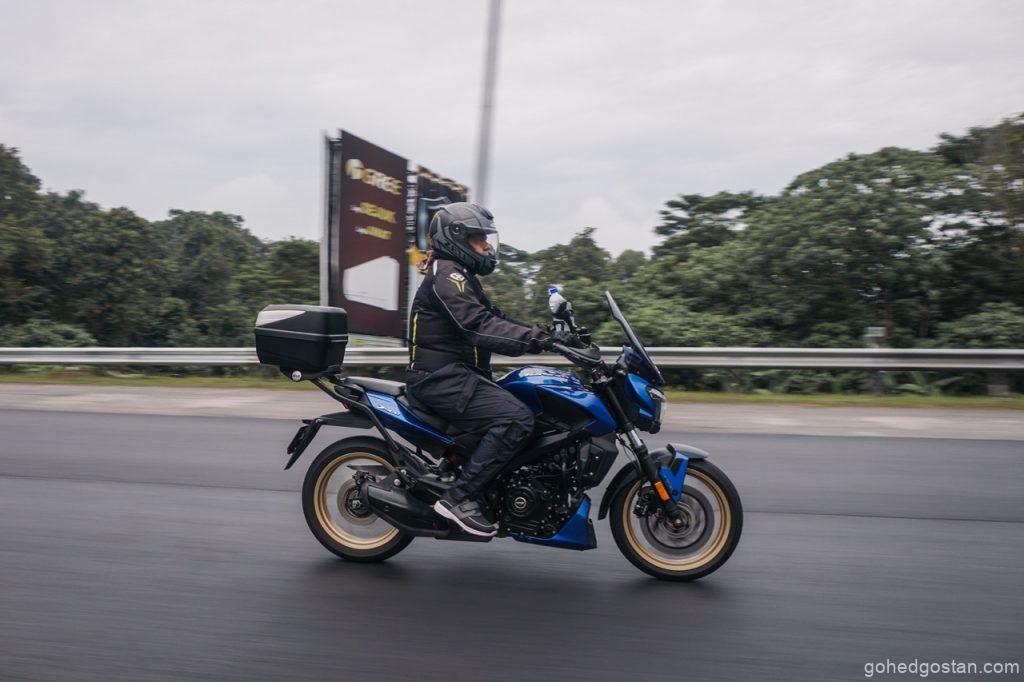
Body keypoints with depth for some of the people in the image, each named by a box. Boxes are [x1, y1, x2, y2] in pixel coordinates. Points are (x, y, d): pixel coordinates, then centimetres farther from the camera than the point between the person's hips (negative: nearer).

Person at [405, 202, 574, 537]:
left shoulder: (463, 276, 22)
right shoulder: (447, 274, -11)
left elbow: (497, 320, 16)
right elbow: (479, 326, -26)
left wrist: (548, 334, 5)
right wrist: (538, 338, -32)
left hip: (458, 375, 10)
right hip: (442, 378, -10)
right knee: (517, 418, -26)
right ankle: (459, 497, -21)